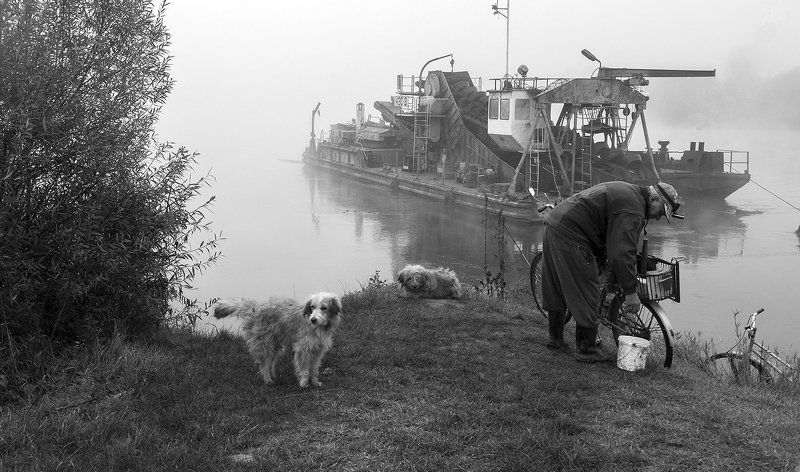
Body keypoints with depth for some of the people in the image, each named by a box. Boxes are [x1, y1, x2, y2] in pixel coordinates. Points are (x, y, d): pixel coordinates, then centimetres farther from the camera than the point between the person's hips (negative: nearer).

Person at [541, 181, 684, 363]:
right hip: (569, 237, -11)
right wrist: (630, 292, -15)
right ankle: (586, 351, 8)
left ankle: (556, 340, 32)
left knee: (557, 290, 20)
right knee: (586, 296, -1)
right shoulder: (633, 211, -15)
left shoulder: (629, 191, 19)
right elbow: (622, 253, -22)